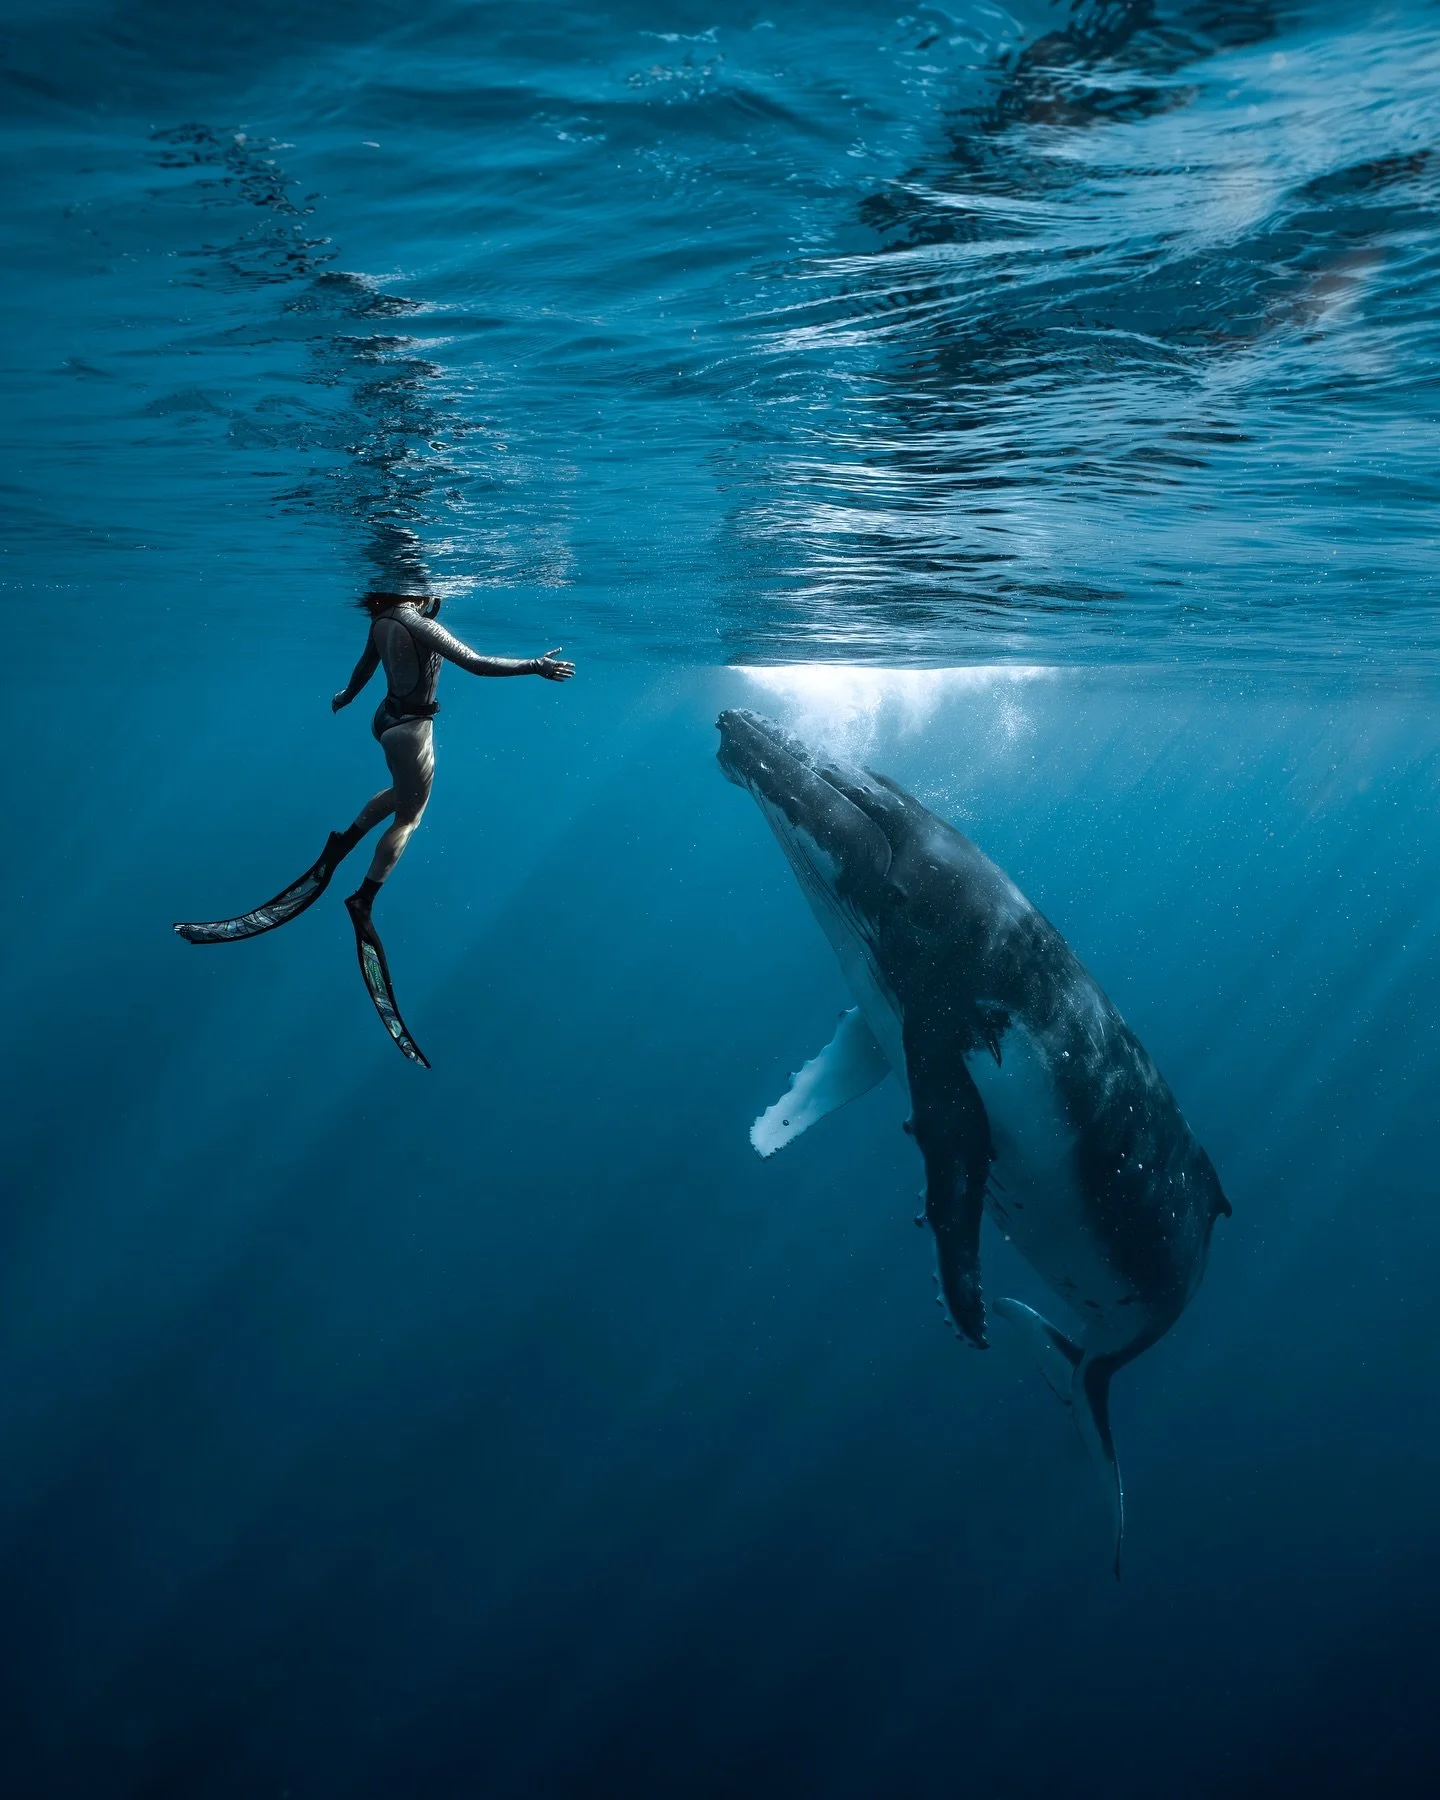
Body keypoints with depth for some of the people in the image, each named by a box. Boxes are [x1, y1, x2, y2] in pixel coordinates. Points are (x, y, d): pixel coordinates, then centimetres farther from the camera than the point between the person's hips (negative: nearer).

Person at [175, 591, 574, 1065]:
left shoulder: (384, 620, -1)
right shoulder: (417, 622, -27)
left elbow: (365, 664, 17)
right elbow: (476, 663, -30)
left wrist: (346, 695, 37)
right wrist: (536, 665, -22)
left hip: (390, 716, 9)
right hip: (410, 725, -8)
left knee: (403, 793, 33)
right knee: (408, 816, 9)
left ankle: (341, 842, 35)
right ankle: (363, 900, 15)